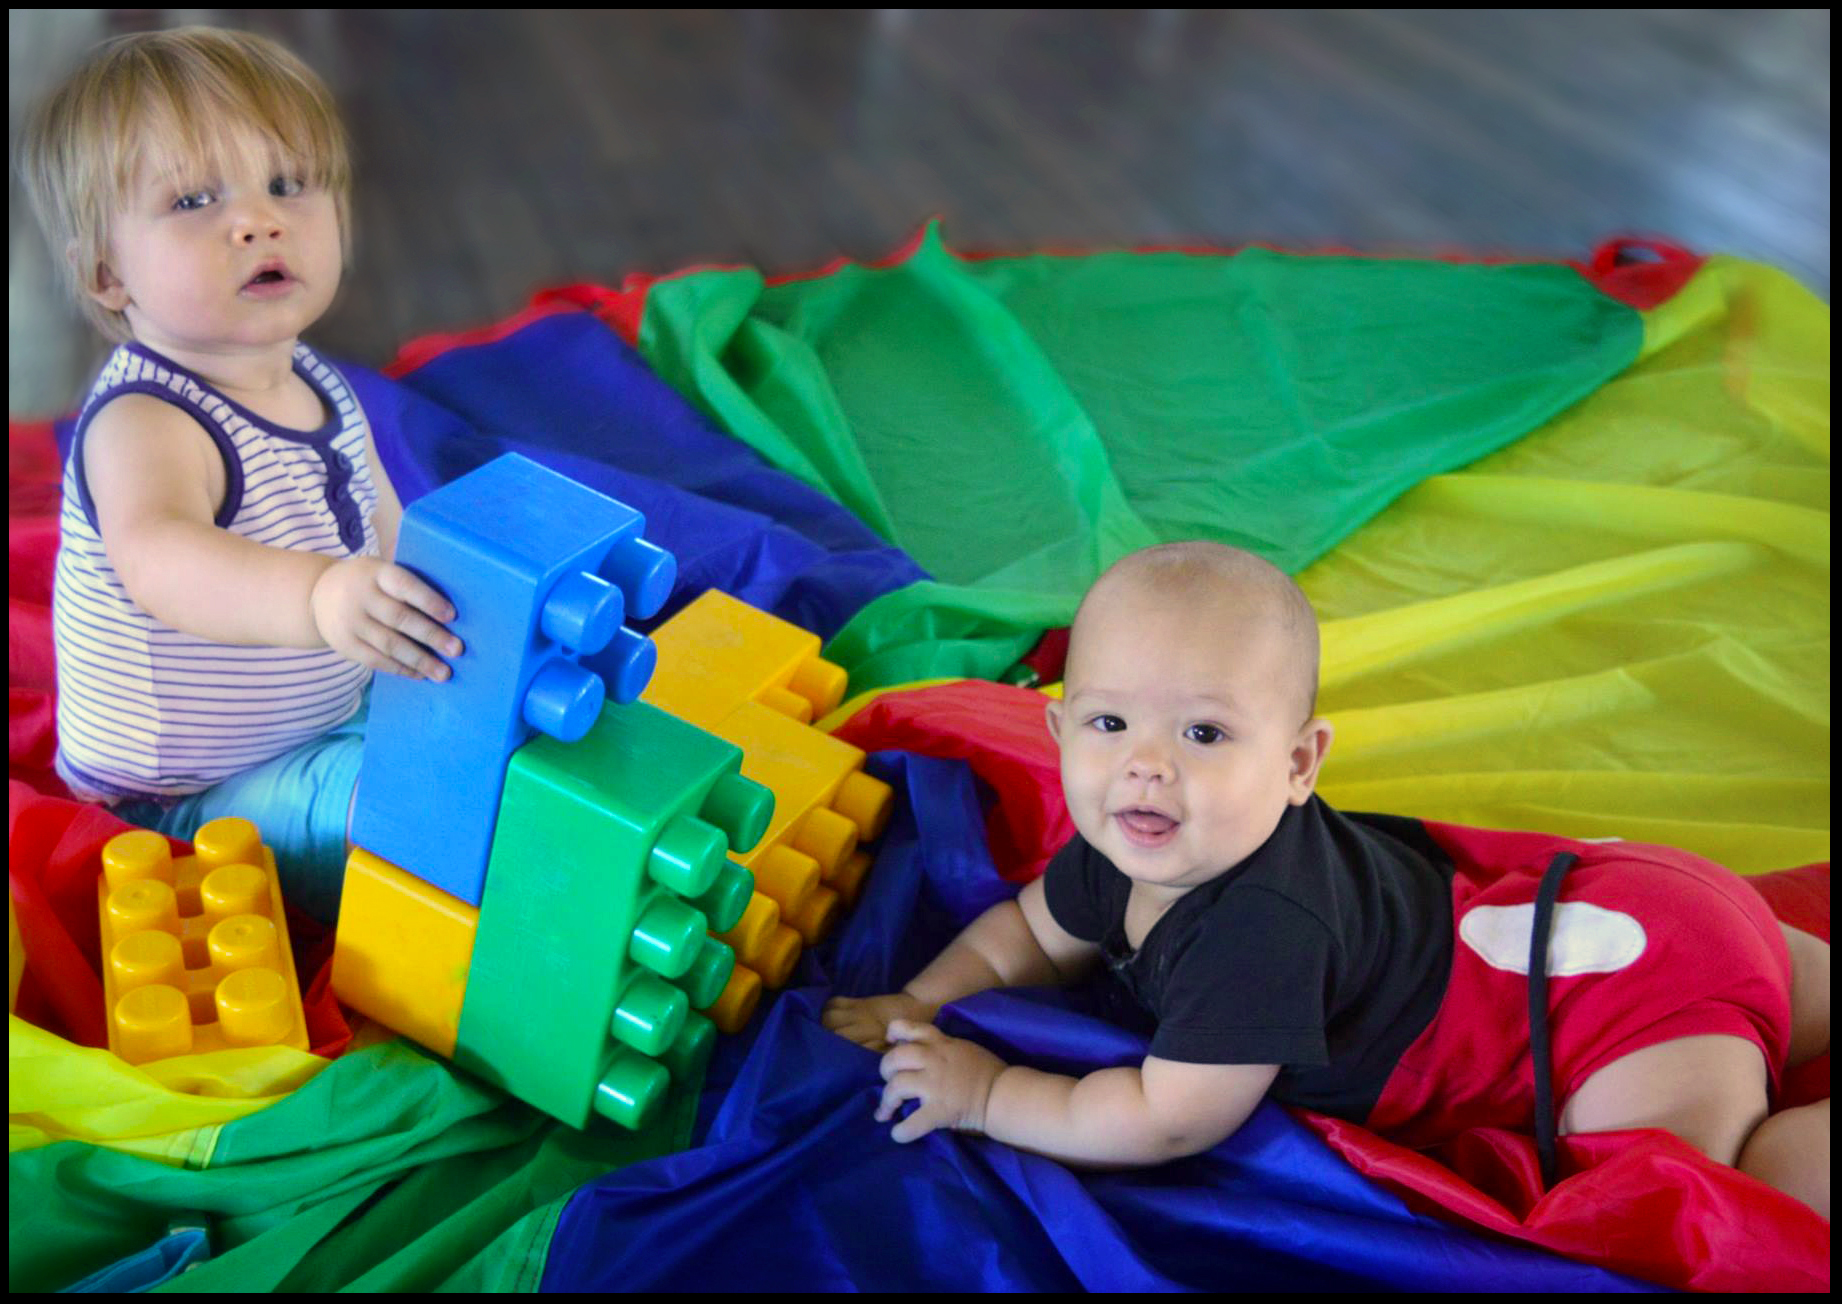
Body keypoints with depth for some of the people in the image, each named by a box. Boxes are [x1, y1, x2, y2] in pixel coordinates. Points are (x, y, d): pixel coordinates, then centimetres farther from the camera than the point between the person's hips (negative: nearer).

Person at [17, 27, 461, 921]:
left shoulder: (323, 389, 1)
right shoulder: (141, 424, -29)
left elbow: (384, 531, 18)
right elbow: (158, 555, -52)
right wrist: (317, 596, -70)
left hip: (337, 715, 9)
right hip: (192, 794, -8)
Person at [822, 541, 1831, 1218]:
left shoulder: (1263, 926, -37)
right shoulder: (1126, 850, -12)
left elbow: (1169, 1121, -30)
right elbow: (1031, 930, 6)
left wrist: (984, 1093, -23)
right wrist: (920, 1006, -7)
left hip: (1628, 966, -9)